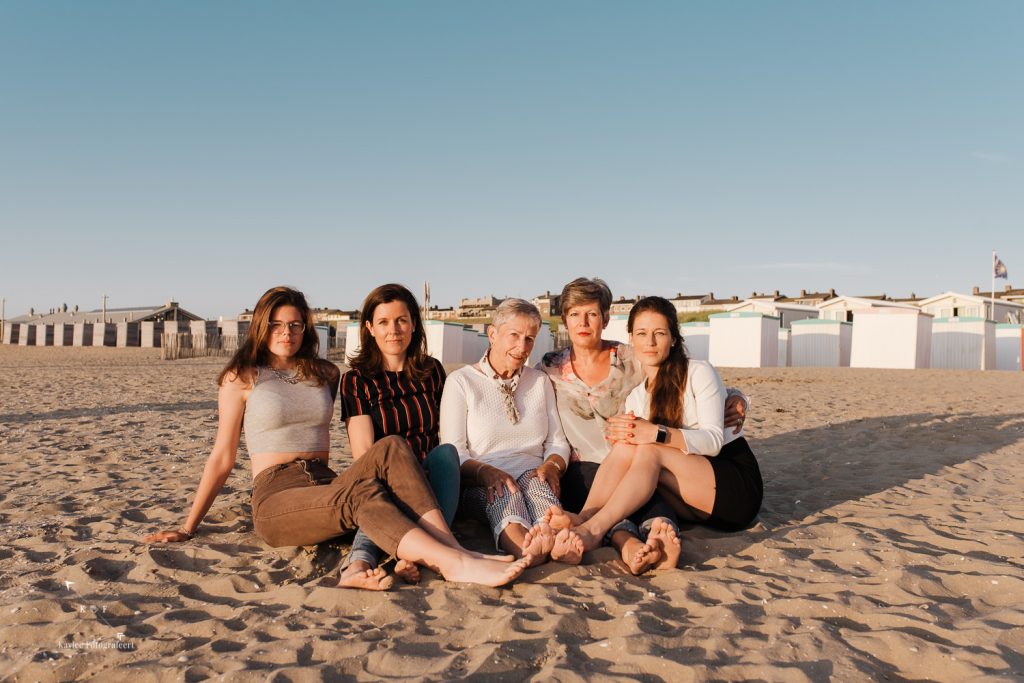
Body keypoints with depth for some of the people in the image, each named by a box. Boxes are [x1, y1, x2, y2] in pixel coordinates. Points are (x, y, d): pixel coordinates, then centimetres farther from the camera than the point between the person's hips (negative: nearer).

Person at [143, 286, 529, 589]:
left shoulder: (325, 375, 19)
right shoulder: (241, 378, 8)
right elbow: (222, 458, 9)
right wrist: (188, 528, 6)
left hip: (327, 486, 4)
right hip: (276, 498, -4)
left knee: (391, 449, -28)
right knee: (360, 493, -36)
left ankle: (450, 548, -43)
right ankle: (455, 563, -53)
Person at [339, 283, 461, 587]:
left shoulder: (432, 371, 13)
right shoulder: (357, 380, 3)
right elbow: (364, 454, -7)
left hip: (430, 482, 3)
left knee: (445, 450, -29)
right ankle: (361, 561, -59)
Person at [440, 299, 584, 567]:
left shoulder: (540, 382, 20)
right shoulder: (461, 381, 7)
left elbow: (558, 441, 16)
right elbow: (454, 451, -2)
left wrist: (551, 466, -9)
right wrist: (485, 471, -24)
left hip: (533, 477, 3)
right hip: (481, 485, -2)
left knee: (533, 479, -33)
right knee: (502, 488, -37)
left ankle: (552, 539, -63)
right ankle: (522, 544, -67)